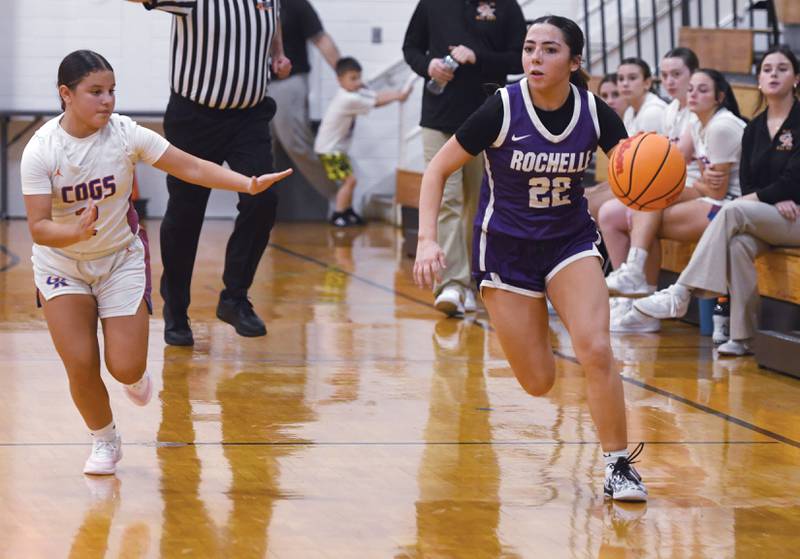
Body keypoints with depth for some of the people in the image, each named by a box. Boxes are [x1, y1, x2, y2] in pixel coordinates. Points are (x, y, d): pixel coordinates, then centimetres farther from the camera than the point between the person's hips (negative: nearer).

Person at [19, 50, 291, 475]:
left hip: (121, 260, 1)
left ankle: (133, 377, 32)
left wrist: (250, 184, -24)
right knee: (80, 365, -9)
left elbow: (191, 168, -13)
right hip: (61, 264, -1)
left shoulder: (125, 133, -15)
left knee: (126, 368, -8)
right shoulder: (41, 150, -20)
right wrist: (77, 231, -44)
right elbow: (39, 228, -23)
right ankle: (104, 440, 20)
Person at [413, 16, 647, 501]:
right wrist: (427, 239, -21)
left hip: (570, 240, 1)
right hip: (506, 247, -1)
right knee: (538, 383, 0)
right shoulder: (503, 109, -19)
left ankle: (619, 466, -6)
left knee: (596, 350, -21)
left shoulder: (594, 112, -12)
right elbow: (438, 170, -10)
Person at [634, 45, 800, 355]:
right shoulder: (754, 128, 13)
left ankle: (680, 294, -34)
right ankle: (744, 336, -30)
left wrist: (756, 199, -7)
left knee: (733, 212, -30)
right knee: (738, 244, -31)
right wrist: (774, 201, -11)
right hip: (766, 219, 5)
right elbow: (747, 183, 8)